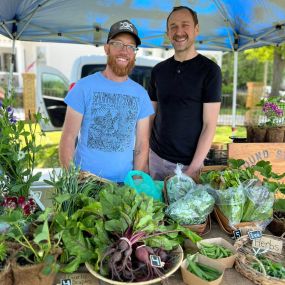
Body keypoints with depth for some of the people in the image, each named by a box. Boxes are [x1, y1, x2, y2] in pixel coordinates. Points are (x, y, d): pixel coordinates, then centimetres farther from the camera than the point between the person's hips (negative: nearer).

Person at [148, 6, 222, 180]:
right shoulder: (159, 70, 5)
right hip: (156, 156, 4)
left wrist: (194, 168, -17)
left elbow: (209, 125, -11)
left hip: (188, 163, -4)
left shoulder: (209, 70, -8)